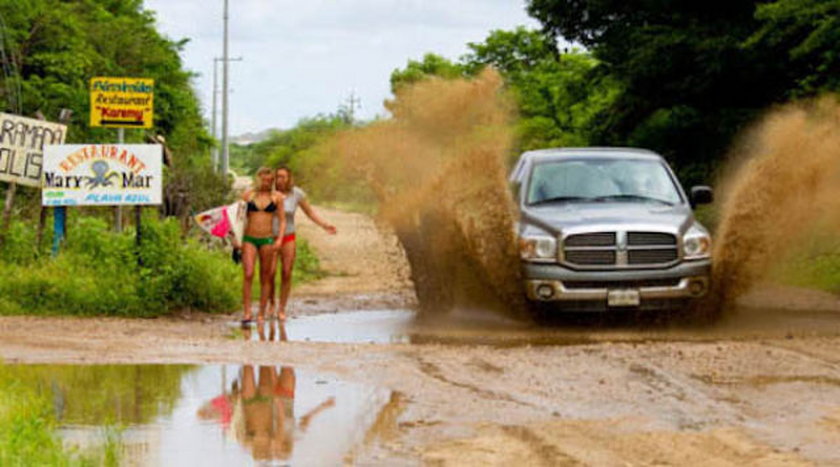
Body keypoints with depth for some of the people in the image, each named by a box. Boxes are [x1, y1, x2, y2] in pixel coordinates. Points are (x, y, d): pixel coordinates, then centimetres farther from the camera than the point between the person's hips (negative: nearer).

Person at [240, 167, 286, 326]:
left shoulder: (277, 197, 4)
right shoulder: (248, 195, 5)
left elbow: (282, 220, 5)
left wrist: (279, 239, -8)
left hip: (267, 240, 1)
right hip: (249, 239, -1)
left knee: (265, 278, 4)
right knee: (248, 274, -15)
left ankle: (261, 314, 12)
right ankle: (247, 313, -16)